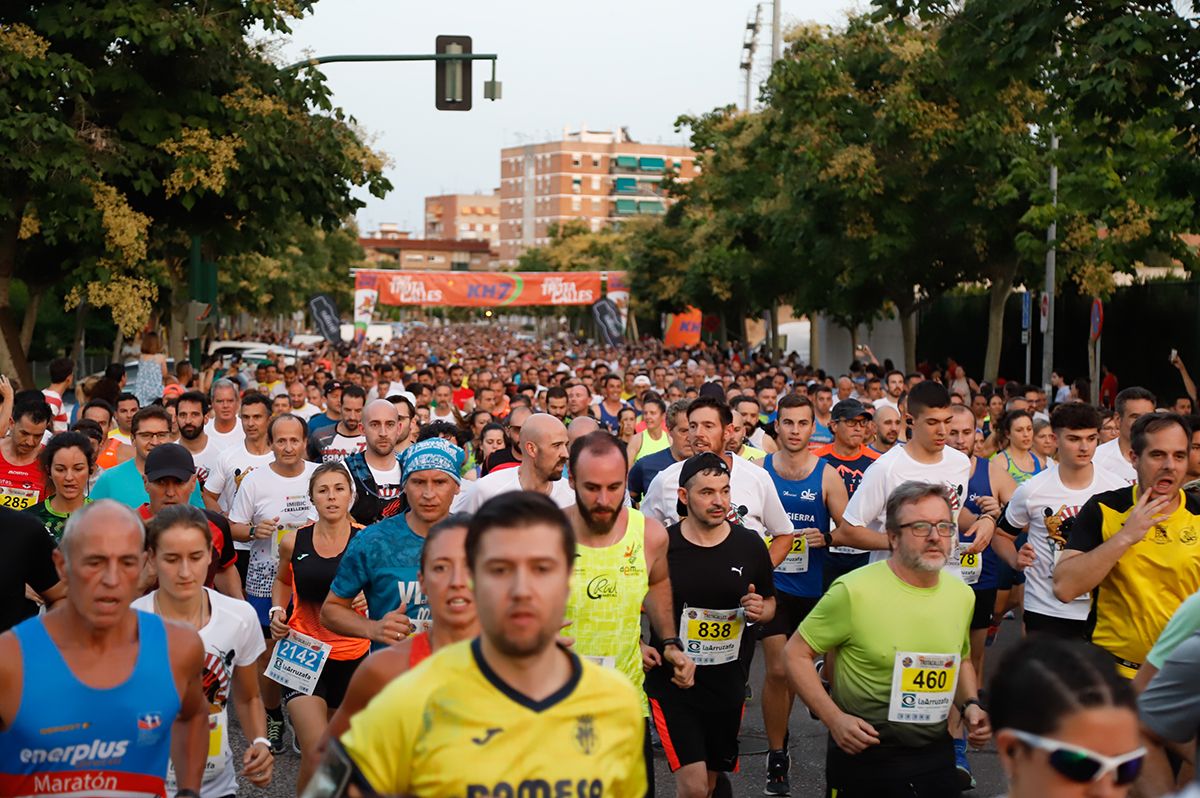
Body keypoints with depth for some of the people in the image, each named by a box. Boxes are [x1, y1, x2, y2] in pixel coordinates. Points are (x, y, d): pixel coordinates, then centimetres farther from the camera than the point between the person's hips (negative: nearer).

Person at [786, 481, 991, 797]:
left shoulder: (962, 595, 3)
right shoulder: (853, 591, -16)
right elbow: (797, 655, -9)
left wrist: (970, 705, 2)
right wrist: (833, 719, -18)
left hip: (936, 756, 5)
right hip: (863, 752, -5)